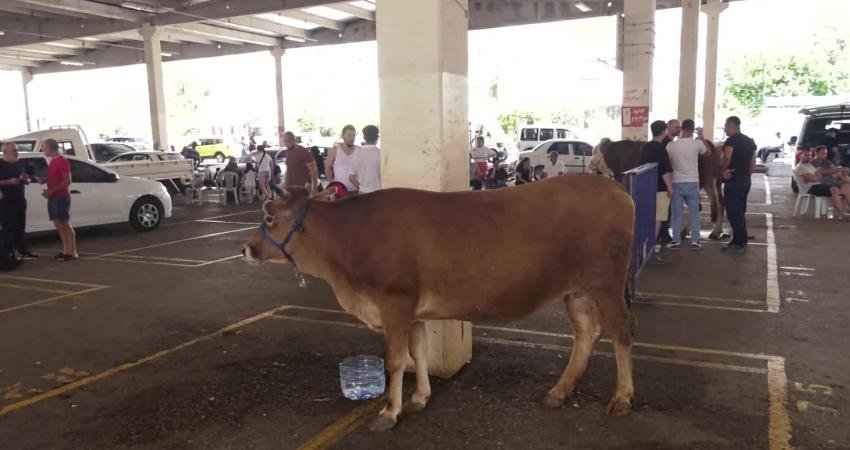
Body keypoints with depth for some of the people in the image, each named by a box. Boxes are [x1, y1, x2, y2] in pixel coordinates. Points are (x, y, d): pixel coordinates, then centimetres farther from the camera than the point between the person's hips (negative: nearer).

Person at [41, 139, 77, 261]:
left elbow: (67, 181, -18)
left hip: (61, 197, -9)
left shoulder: (62, 161, -12)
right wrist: (48, 190, 7)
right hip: (53, 197, 9)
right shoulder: (52, 161, 17)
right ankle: (65, 250, 14)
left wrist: (52, 190, -21)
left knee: (66, 224, -8)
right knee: (58, 224, 9)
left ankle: (73, 252, -7)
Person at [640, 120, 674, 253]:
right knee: (658, 216, -3)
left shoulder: (645, 147, 9)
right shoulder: (661, 148, -15)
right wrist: (669, 186, -14)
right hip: (660, 187, -8)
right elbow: (664, 170, -19)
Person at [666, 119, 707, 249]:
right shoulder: (697, 143, -6)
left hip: (677, 183, 0)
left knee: (676, 214, 6)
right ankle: (695, 241, 8)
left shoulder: (671, 145, -6)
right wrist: (702, 137, 26)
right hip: (693, 183, 0)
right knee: (694, 213, 8)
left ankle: (676, 241, 7)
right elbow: (707, 152, 16)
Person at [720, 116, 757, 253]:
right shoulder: (750, 141, 14)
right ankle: (739, 241, 21)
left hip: (733, 182, -9)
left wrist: (723, 171, -13)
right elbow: (753, 162, 16)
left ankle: (739, 244, -3)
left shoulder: (731, 141, -14)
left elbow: (726, 158, -29)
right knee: (740, 212, 15)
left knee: (734, 213, -4)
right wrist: (747, 175, 18)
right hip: (745, 181, 9)